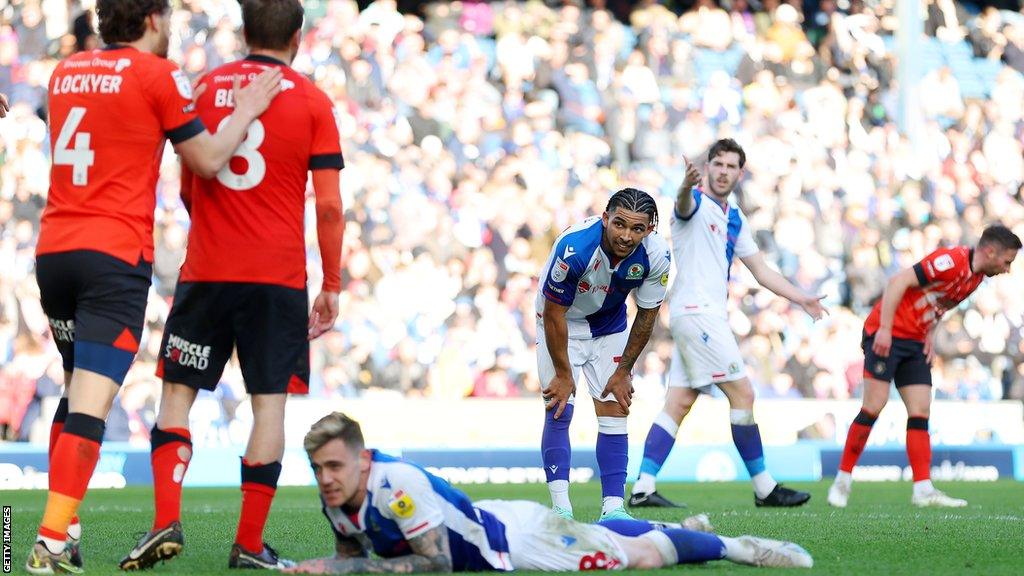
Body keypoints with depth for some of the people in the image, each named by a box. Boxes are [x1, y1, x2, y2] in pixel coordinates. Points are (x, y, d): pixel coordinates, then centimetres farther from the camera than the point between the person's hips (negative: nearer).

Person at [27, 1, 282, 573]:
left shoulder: (66, 71, 14)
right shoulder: (158, 75, -4)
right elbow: (208, 160, 1)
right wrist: (247, 111, 15)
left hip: (53, 248, 7)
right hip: (116, 253, -7)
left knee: (78, 390, 20)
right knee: (92, 402, -12)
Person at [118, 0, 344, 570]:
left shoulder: (206, 88, 5)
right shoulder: (313, 101, 0)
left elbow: (188, 187, 13)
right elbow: (329, 206, -4)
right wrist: (332, 286, 4)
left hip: (206, 271, 1)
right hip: (279, 277, -1)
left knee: (178, 393, 8)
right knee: (270, 401, 3)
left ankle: (167, 521, -9)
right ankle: (251, 544, 1)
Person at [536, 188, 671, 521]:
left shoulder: (655, 256, -25)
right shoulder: (574, 247, -37)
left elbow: (646, 316, -8)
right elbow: (554, 314, -24)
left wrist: (623, 372, -3)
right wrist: (563, 374, -16)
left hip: (610, 325, 3)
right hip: (562, 322, -3)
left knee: (614, 412, -3)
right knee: (559, 409, -13)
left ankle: (613, 509, -1)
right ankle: (561, 510, -14)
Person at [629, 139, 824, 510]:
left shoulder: (735, 219, 19)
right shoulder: (697, 202, -7)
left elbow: (761, 271, 25)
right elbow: (684, 205, -34)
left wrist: (801, 299, 18)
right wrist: (686, 187, -57)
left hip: (709, 315, 9)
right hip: (697, 310, -9)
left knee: (679, 404, 3)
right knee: (742, 394, -7)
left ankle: (642, 488, 0)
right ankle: (764, 488, -1)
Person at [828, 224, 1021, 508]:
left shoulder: (976, 277, 9)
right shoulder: (952, 261, -20)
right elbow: (899, 282, -23)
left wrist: (930, 337, 7)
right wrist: (884, 329, -24)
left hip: (914, 343, 9)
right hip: (886, 335, -9)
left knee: (921, 412, 0)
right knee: (874, 405, -12)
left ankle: (923, 490, -3)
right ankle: (842, 480, -1)